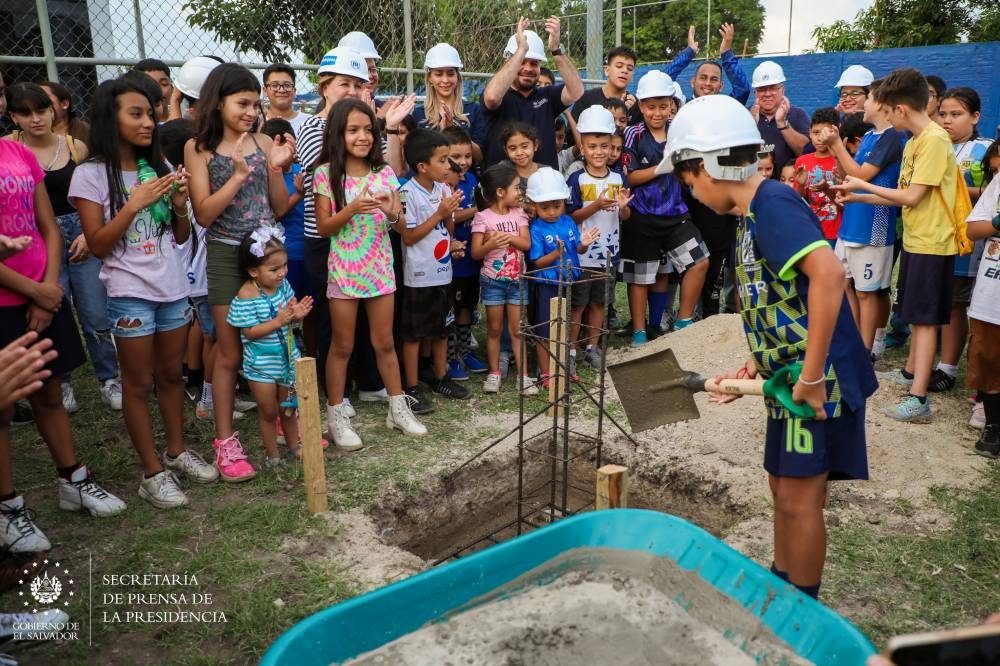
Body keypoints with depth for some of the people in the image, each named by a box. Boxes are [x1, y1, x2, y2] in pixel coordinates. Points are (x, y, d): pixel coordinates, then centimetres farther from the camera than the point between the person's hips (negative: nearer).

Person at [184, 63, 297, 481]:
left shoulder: (264, 143, 4)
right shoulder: (199, 148, -3)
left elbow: (281, 208, 5)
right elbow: (203, 214, -10)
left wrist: (276, 168, -10)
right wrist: (239, 175, -19)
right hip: (226, 254, -2)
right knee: (230, 352, 3)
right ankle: (225, 441, 15)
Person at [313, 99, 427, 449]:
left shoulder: (385, 172, 2)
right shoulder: (327, 173, -6)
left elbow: (402, 225, 2)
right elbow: (323, 227, -9)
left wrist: (392, 213, -21)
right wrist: (352, 209, -24)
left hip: (380, 268, 3)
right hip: (343, 270, -3)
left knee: (385, 343, 13)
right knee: (342, 346, 7)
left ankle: (398, 408, 25)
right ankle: (336, 416, 19)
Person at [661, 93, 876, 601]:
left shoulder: (772, 203, -17)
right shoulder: (753, 215, 13)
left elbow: (828, 274, -32)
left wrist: (811, 376, -29)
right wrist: (753, 368, 8)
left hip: (817, 378, -10)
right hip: (791, 376, 10)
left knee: (799, 499, 2)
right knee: (784, 488, 20)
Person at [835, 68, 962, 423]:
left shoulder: (935, 140, -17)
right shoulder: (914, 141, 11)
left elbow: (912, 196, -20)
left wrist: (863, 186, -10)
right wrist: (857, 197, 10)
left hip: (930, 244, -9)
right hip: (915, 240, 9)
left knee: (924, 318, -8)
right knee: (916, 314, 20)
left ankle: (918, 399, -7)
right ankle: (911, 372, 35)